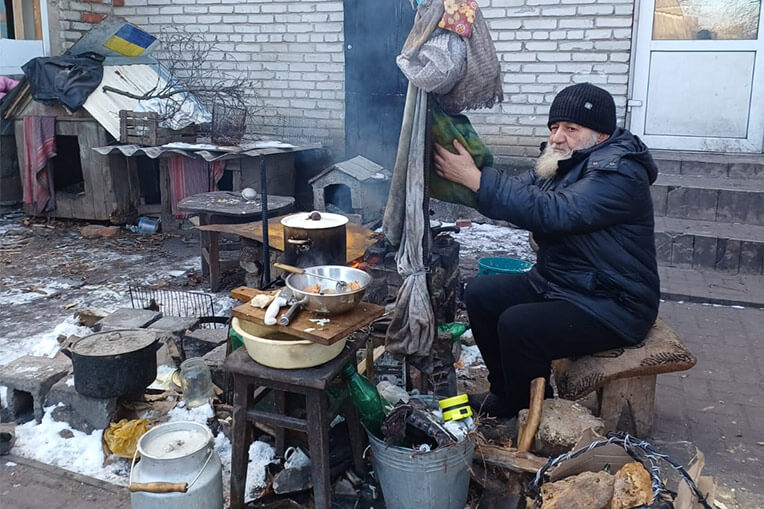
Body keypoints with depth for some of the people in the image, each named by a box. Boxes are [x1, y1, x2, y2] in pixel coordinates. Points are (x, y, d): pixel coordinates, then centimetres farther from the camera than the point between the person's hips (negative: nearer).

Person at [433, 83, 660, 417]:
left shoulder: (618, 173, -23)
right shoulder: (562, 161, 6)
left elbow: (553, 212, -36)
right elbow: (519, 190, 0)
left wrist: (476, 179, -37)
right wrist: (462, 174, -17)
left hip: (612, 307, -9)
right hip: (555, 282, 9)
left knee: (517, 326, -27)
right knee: (480, 294, 2)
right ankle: (506, 393, 15)